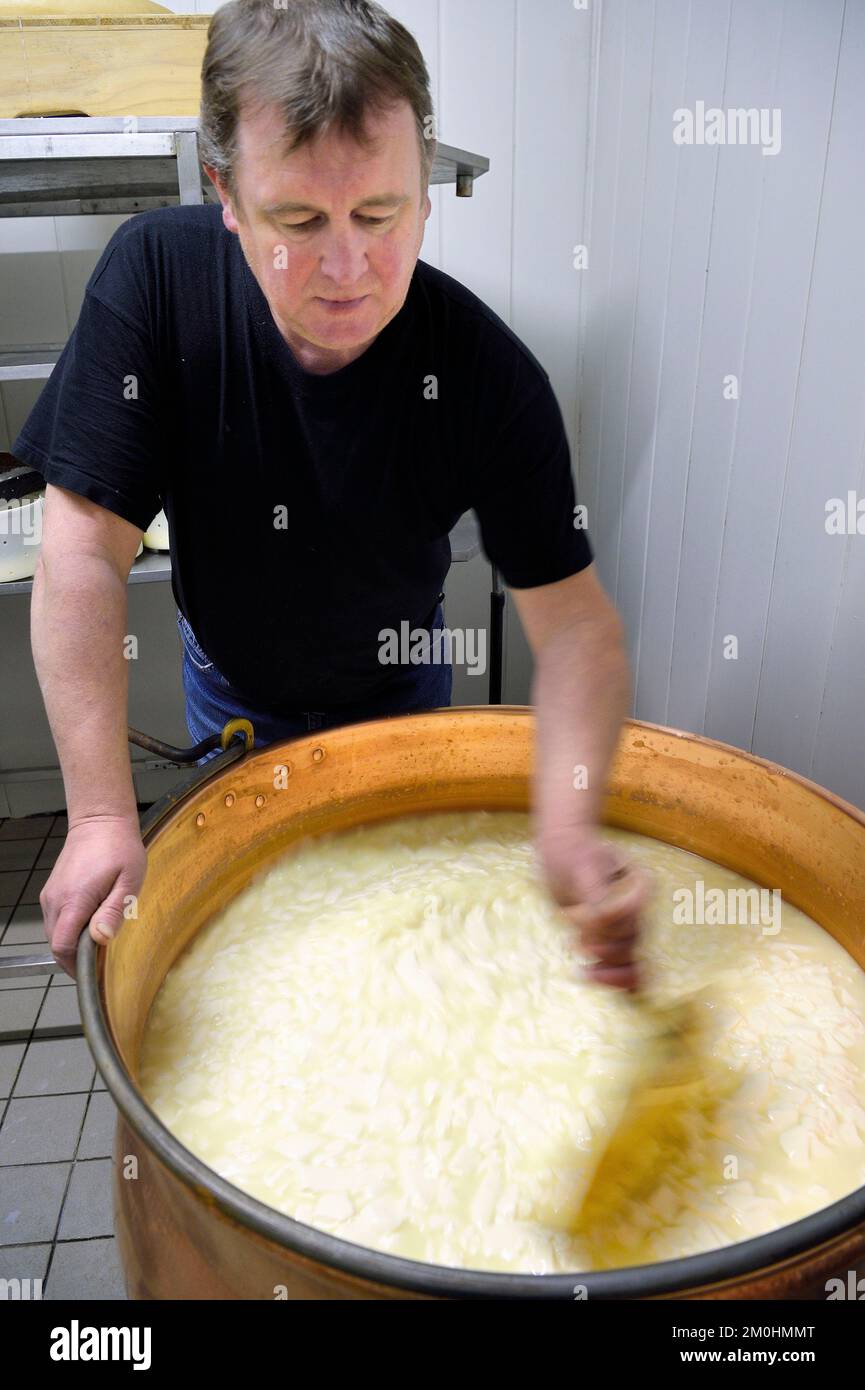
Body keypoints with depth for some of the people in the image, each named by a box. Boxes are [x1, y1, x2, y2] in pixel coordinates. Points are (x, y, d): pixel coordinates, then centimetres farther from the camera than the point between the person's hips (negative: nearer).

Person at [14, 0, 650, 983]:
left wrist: (568, 827, -47)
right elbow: (84, 553, -29)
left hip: (400, 691, 0)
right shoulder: (158, 274, -28)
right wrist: (102, 816, -35)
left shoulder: (491, 375, -30)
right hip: (231, 688, 0)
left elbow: (573, 618, -29)